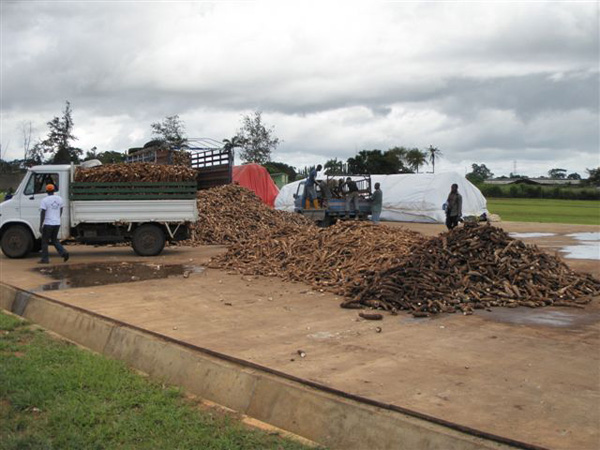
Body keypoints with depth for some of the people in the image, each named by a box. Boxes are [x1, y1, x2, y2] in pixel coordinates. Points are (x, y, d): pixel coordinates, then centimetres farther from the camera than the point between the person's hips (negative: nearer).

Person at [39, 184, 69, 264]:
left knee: (45, 241, 7)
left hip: (48, 224, -5)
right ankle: (64, 252, -2)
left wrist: (40, 225, -12)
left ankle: (45, 259, 9)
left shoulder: (45, 200, -11)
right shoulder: (59, 199, 7)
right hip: (57, 223, 5)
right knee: (54, 240, 18)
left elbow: (42, 213, -14)